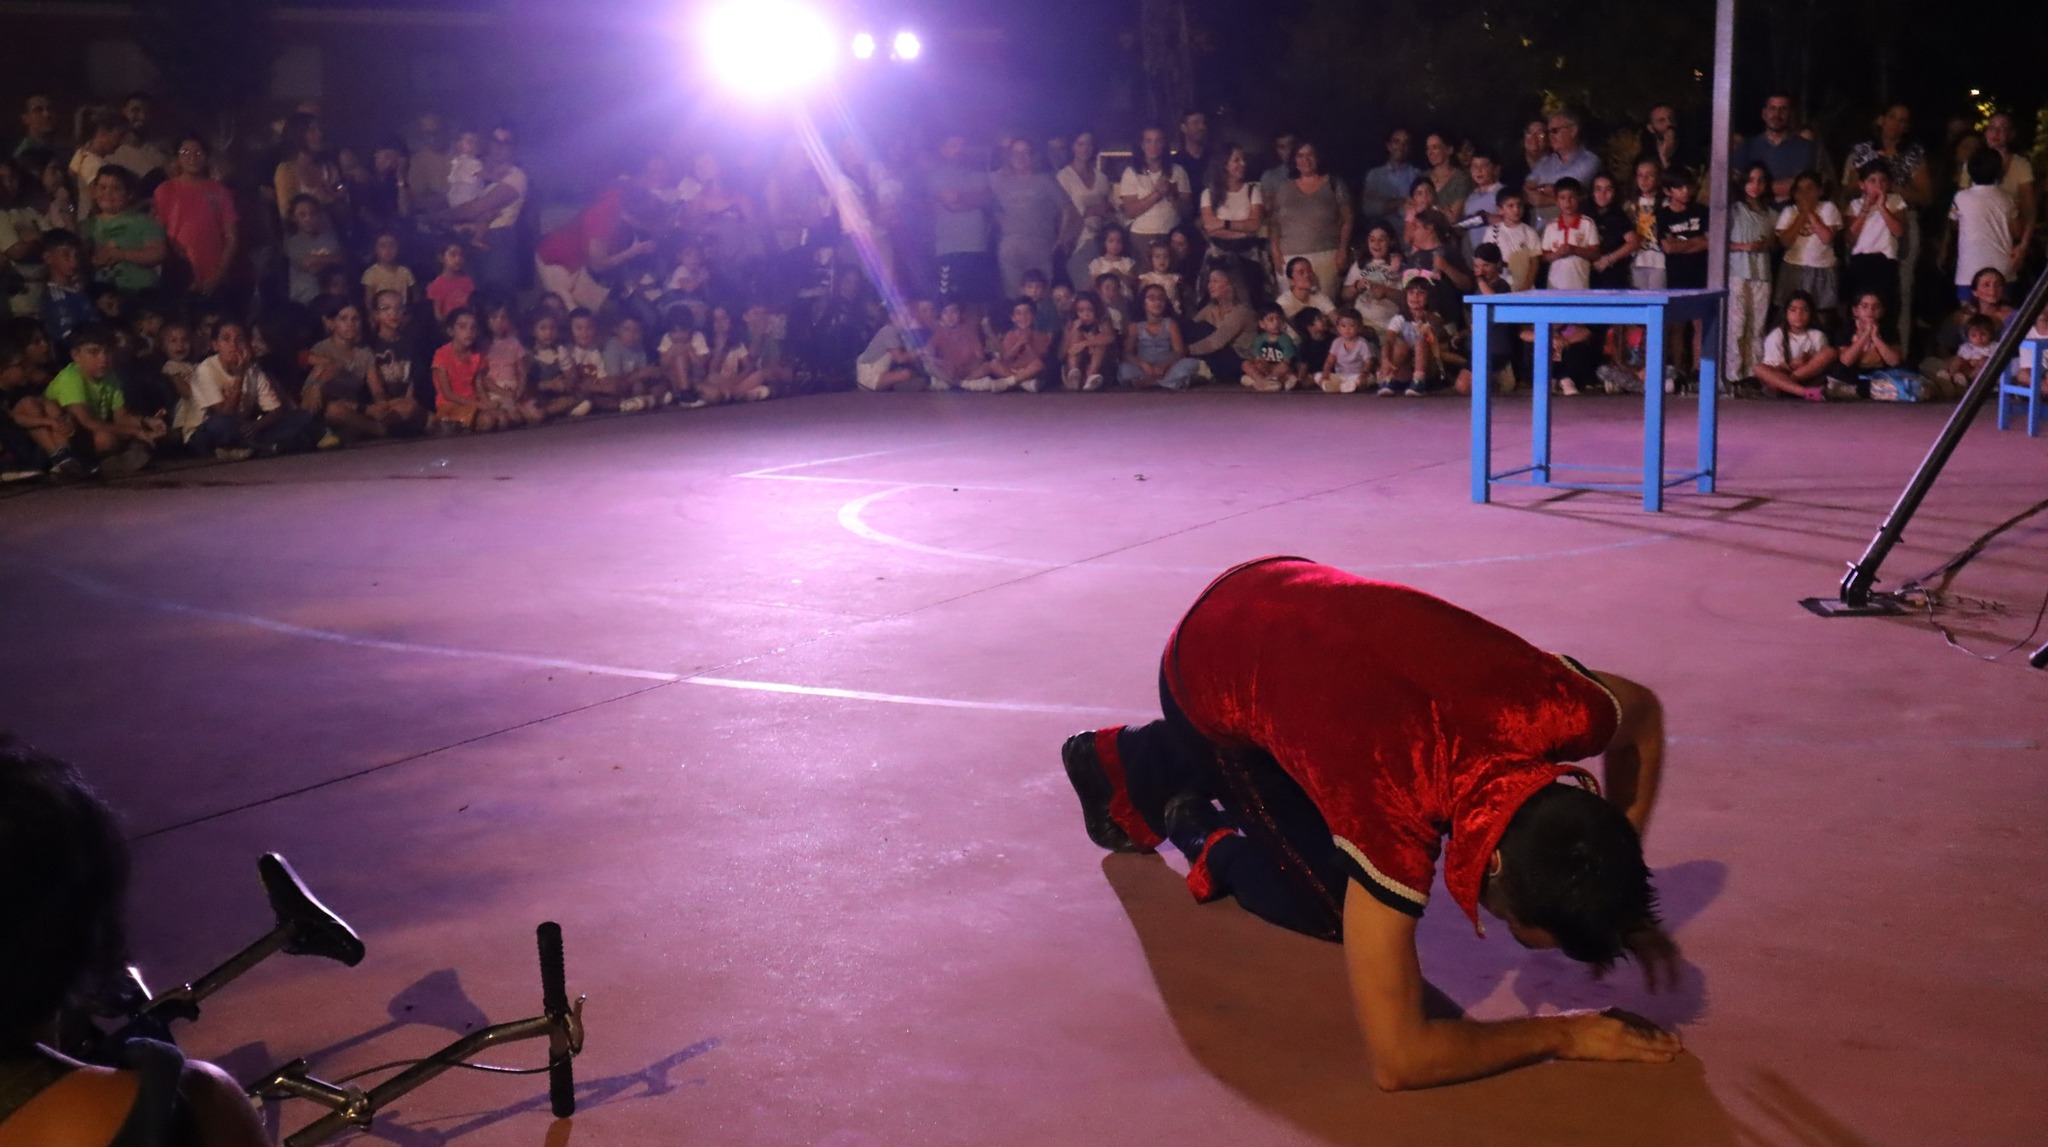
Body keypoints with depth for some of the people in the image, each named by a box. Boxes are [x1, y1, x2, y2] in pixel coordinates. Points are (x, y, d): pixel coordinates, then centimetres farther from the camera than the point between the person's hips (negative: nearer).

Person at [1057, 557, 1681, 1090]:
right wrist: (1563, 1034, -27)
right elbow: (1399, 1060, -37)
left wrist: (1621, 898, -4)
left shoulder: (1556, 705, -29)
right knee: (1337, 906, -5)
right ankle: (1205, 834, 21)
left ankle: (1135, 760, 41)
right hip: (1208, 682, -5)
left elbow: (1642, 713, -1)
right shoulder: (1394, 815, -42)